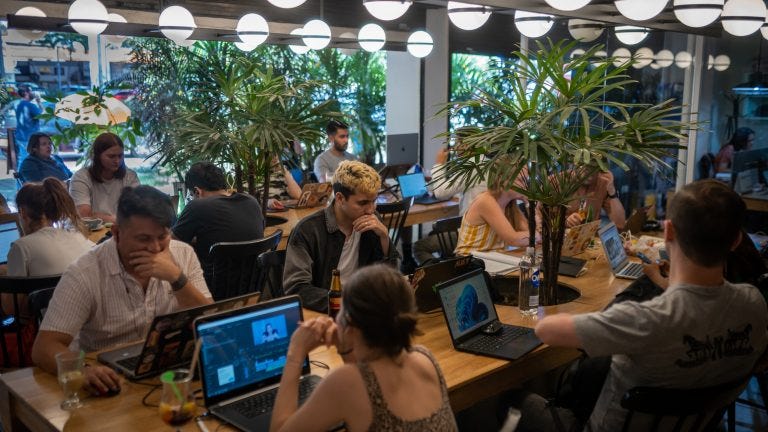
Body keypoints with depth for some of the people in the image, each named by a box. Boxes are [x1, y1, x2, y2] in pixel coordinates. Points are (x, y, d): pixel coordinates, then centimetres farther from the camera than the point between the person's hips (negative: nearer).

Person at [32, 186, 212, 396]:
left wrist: (177, 278, -20)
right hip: (114, 383, 0)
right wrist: (83, 370, -38)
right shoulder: (84, 275, -13)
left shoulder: (183, 255, -3)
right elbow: (44, 348, -17)